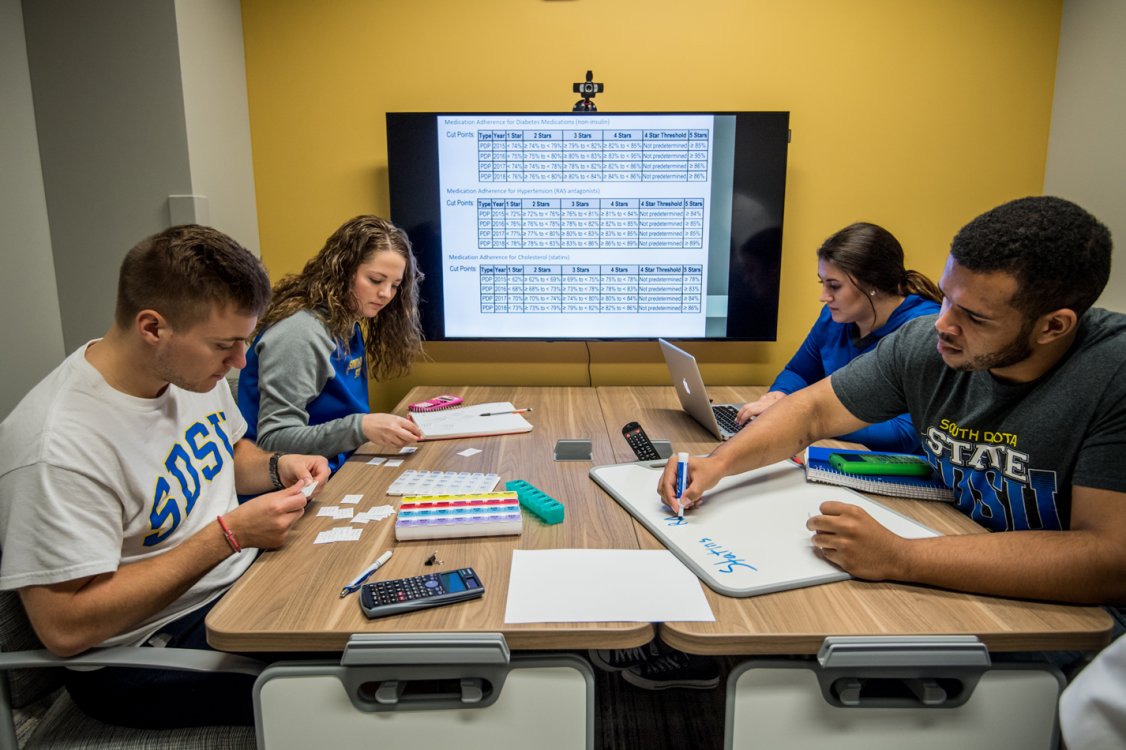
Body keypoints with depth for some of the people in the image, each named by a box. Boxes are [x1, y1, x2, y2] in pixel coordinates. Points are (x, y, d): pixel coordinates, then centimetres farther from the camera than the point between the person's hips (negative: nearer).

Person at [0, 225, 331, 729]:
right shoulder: (59, 445, -27)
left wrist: (276, 469, -7)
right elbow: (65, 628, -25)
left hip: (239, 577, 8)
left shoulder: (193, 367, -3)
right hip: (149, 649, -7)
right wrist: (228, 534, -27)